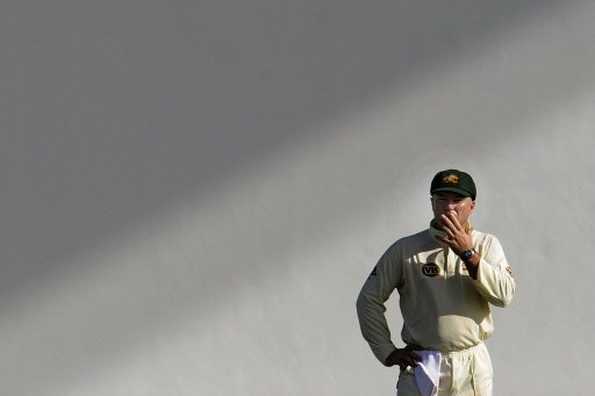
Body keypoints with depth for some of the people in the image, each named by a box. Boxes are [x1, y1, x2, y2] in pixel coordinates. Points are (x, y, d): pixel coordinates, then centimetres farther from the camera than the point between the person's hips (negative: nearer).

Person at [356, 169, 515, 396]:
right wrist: (388, 352, 0)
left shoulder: (486, 245, 4)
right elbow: (369, 299, 5)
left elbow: (505, 296, -11)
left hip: (474, 368, 1)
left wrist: (468, 253, -18)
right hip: (421, 367, -1)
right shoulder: (406, 249, 0)